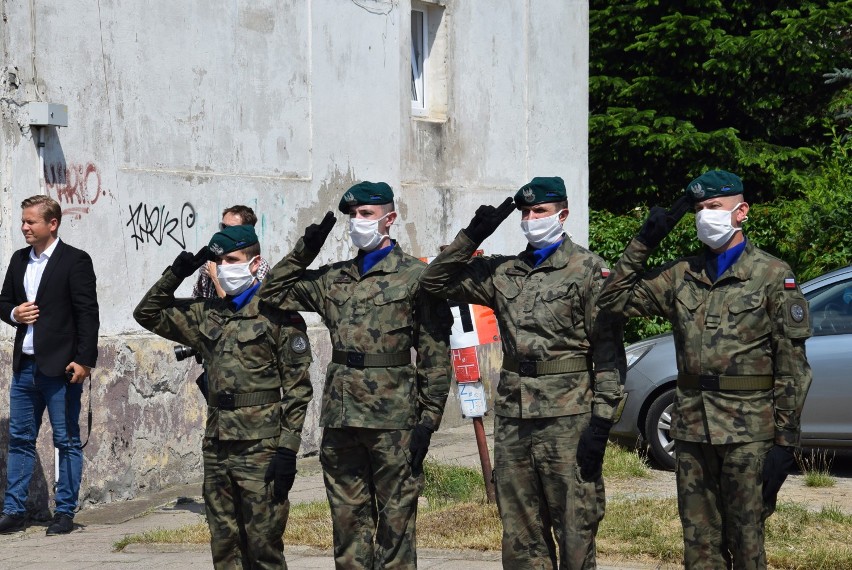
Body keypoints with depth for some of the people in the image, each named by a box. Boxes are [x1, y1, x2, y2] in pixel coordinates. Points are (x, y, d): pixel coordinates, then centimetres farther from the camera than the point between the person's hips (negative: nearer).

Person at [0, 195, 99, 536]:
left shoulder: (75, 261, -6)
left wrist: (84, 361, -16)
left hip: (61, 367, -6)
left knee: (67, 441, 1)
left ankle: (65, 513, 7)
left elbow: (88, 313, -10)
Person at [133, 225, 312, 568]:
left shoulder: (278, 316, -5)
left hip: (262, 449, -6)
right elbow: (147, 314, 21)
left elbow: (297, 388, -7)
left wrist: (287, 450, -13)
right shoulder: (208, 315, 13)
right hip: (217, 449, 6)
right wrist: (176, 274, 7)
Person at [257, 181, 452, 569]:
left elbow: (435, 354, -4)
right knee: (347, 521, 9)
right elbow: (274, 293, 19)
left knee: (395, 520, 0)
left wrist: (428, 419, -9)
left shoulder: (415, 276, -1)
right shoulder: (334, 279, 14)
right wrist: (304, 252, 8)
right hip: (341, 417, 5)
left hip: (393, 420, -5)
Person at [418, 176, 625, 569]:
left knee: (575, 530, -2)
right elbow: (435, 281, 15)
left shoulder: (588, 270, -2)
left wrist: (601, 421, -14)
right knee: (520, 538, 9)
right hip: (512, 418, 5)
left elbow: (608, 349, -7)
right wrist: (472, 236, 3)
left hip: (567, 419, -5)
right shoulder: (504, 272, 14)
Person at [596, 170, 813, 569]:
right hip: (692, 428, 5)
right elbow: (614, 300, 10)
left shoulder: (773, 276, -3)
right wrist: (643, 243, 2)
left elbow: (792, 368, -5)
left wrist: (785, 441, -10)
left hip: (748, 432, -5)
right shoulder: (681, 276, 11)